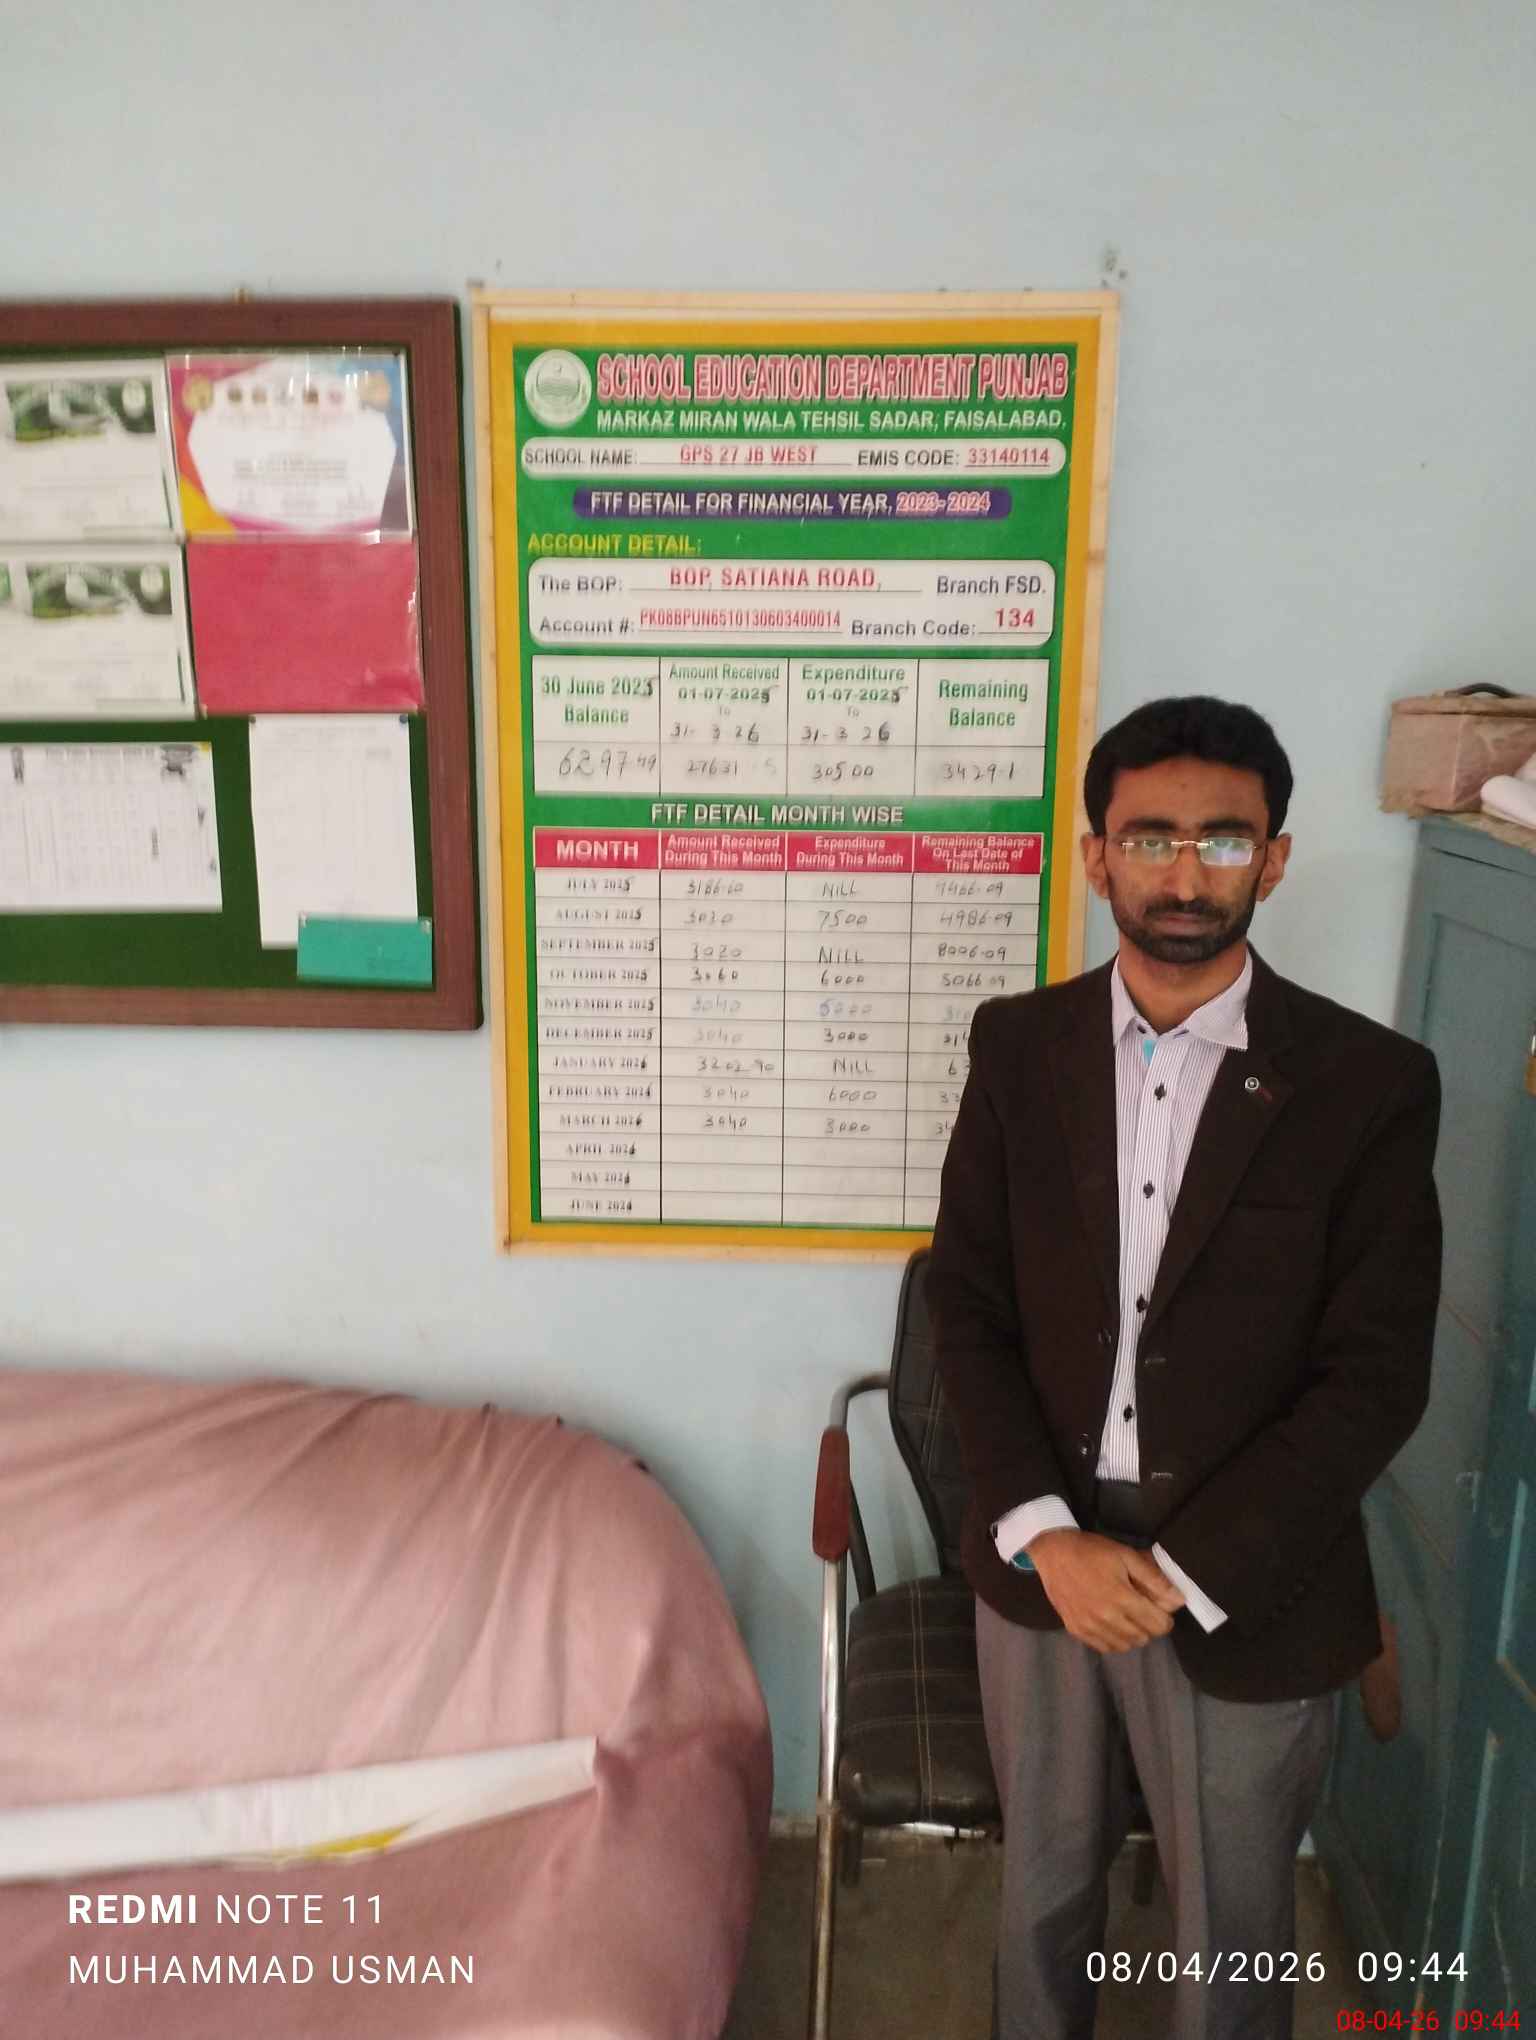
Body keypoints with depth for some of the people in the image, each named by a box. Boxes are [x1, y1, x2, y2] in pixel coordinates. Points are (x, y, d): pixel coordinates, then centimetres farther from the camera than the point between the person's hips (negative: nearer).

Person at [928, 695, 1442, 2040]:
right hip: (1041, 1561, 2)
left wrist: (1183, 1571, -15)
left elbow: (1376, 1377, -12)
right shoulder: (1019, 1046, -4)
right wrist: (1044, 1533, -12)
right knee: (1044, 1885, 24)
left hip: (1249, 1588, -2)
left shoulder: (1370, 1084, -11)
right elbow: (967, 1304, -3)